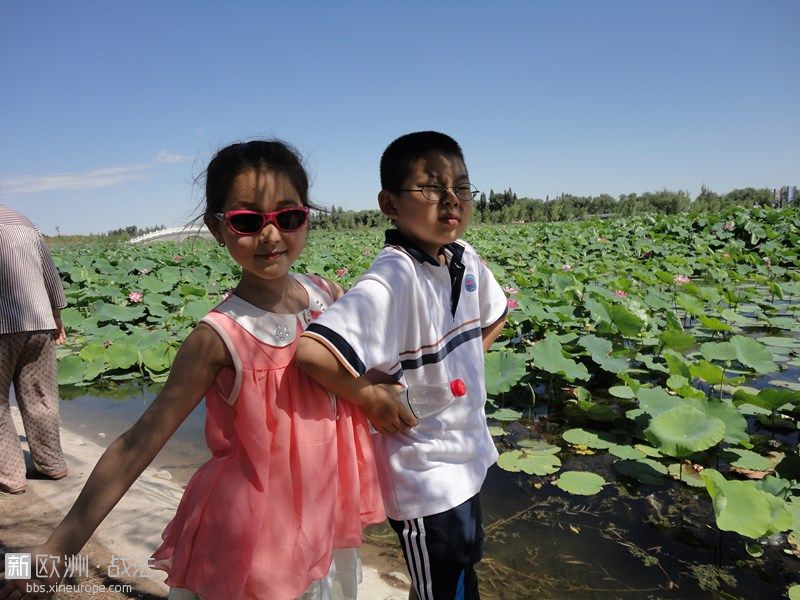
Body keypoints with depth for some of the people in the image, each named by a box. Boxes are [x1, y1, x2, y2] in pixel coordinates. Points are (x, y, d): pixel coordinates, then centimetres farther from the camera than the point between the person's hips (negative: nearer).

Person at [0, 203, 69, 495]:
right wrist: (57, 320, 30)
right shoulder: (24, 223, 13)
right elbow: (51, 277, 20)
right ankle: (50, 464, 22)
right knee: (39, 399, 13)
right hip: (39, 323, 5)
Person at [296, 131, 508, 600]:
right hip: (423, 477, -7)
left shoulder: (465, 259, -5)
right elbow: (310, 349, -42)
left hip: (468, 455, 8)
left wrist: (464, 362, 3)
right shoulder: (392, 281, -30)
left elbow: (494, 316, 16)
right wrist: (370, 396, -28)